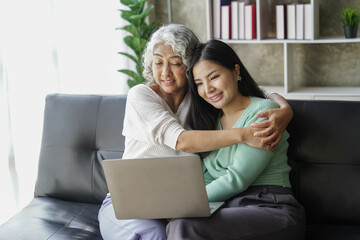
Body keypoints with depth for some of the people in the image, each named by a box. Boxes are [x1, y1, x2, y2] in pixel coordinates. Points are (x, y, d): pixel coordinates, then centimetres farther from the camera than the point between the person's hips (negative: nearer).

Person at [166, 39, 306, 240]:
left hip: (272, 209, -5)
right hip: (228, 209, 5)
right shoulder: (209, 120, 19)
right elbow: (207, 177, 10)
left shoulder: (263, 111, -2)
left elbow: (238, 178, -10)